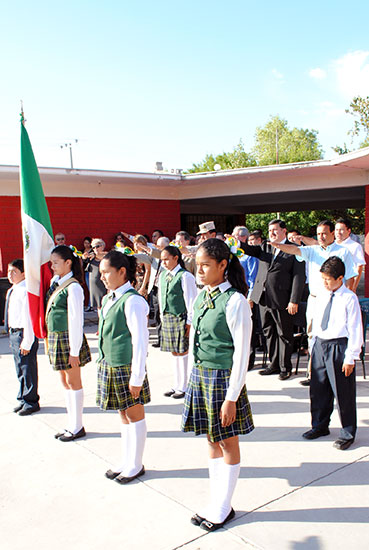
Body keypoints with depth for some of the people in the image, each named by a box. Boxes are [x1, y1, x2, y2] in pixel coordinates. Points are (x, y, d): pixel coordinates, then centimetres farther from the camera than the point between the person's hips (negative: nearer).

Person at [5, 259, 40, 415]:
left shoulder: (26, 291, -18)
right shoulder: (10, 292, 11)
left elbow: (29, 317, -21)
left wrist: (27, 342, -21)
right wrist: (11, 335, 14)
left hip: (24, 334, -9)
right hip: (13, 333, 9)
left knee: (28, 369, 3)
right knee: (20, 369, 20)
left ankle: (31, 402, 18)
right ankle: (23, 399, 34)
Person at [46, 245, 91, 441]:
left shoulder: (73, 287, -16)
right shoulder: (55, 283, 9)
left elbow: (75, 320, -18)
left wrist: (74, 350, -18)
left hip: (68, 338, -9)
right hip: (55, 337, 9)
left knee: (73, 382, 3)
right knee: (65, 382, 15)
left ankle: (77, 427, 16)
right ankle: (72, 425, 27)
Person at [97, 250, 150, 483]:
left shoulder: (132, 301, -17)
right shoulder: (108, 299, 10)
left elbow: (140, 341, -19)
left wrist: (137, 377, -18)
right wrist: (104, 363, 15)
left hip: (127, 367, -8)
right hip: (109, 366, 8)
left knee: (134, 415, 8)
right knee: (123, 415, 18)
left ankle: (135, 466, 23)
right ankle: (126, 462, 32)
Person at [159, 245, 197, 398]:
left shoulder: (185, 276, -13)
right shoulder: (163, 275, 9)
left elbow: (191, 300, -13)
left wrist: (189, 322, -14)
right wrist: (162, 316, 14)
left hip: (181, 319, -7)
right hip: (167, 318, 7)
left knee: (182, 352, -1)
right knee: (174, 352, 14)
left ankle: (184, 387, 10)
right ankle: (176, 385, 24)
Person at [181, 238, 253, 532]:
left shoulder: (235, 301, -17)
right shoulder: (201, 297, 5)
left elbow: (242, 353, -16)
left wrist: (231, 398, -16)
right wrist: (195, 376, 14)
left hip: (223, 377, -7)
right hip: (200, 375, 7)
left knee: (228, 443, 9)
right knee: (213, 440, 17)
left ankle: (223, 508, 26)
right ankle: (216, 503, 32)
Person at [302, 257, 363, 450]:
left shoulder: (349, 298, -12)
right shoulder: (322, 296, 9)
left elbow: (355, 330, -11)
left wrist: (350, 357, -12)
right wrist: (313, 347, 15)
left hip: (339, 346, -6)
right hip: (320, 344, 6)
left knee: (343, 392, 3)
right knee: (318, 388, 14)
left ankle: (348, 433, 20)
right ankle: (319, 426, 33)